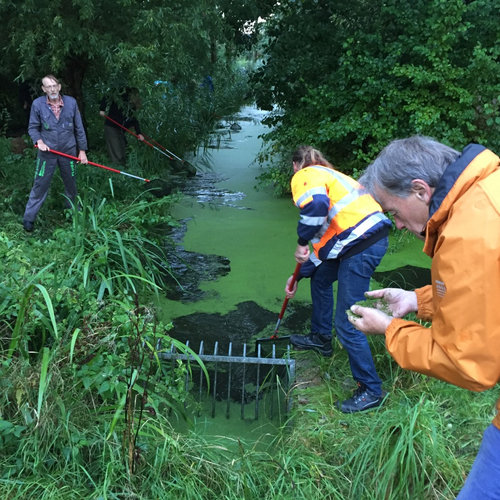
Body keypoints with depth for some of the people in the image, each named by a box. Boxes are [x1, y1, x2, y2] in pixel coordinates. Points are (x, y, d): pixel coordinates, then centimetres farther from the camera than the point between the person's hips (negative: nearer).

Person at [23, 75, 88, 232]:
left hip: (68, 151, 2)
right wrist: (39, 141, -19)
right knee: (40, 185, 0)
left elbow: (79, 127, 1)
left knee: (71, 183, 17)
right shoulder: (37, 104, -10)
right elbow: (33, 128, 0)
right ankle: (29, 217, 10)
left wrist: (82, 150, 1)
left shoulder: (71, 102, -6)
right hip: (47, 152, -2)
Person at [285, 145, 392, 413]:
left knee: (346, 324, -2)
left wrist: (302, 242, -10)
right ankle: (321, 338, 47)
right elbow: (323, 236, 31)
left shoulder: (305, 175, 2)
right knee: (320, 277, 30)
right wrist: (299, 275, 34)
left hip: (362, 244, -10)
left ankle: (371, 390, 11)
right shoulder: (328, 175, 29)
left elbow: (317, 205, -24)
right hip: (375, 233, 10)